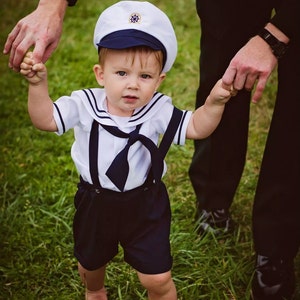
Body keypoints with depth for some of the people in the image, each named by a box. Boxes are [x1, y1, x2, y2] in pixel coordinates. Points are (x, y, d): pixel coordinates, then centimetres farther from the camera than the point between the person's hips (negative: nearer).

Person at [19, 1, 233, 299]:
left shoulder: (158, 111, -17)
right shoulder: (85, 105, -17)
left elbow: (196, 127, -16)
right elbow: (45, 119, -19)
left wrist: (214, 102, -35)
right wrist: (38, 84, -34)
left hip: (145, 205, -2)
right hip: (95, 203, 2)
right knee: (90, 260, 29)